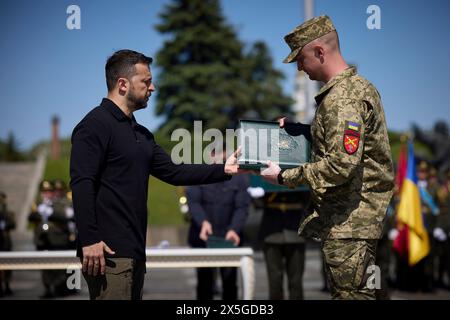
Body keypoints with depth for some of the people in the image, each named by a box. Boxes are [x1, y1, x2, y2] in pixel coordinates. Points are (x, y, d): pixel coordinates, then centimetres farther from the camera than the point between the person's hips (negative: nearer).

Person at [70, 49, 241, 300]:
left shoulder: (140, 134, 20)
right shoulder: (96, 125, -8)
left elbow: (173, 172, 18)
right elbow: (82, 184, -16)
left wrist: (223, 170, 11)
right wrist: (89, 240, -23)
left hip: (134, 251, 9)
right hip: (108, 251, -9)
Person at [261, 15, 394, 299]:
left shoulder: (344, 99, -19)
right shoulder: (357, 85, 15)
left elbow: (341, 164, -25)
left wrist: (284, 177, -16)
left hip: (349, 221, -10)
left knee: (350, 292, -5)